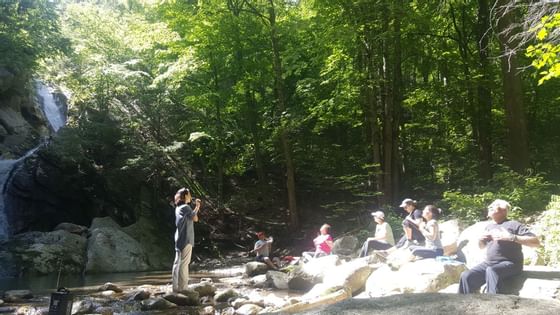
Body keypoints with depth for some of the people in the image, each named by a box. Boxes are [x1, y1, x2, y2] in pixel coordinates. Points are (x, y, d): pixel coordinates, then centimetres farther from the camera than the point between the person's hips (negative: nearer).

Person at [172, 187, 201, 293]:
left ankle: (176, 286, 15)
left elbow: (192, 217, 19)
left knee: (178, 262, 10)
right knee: (184, 263, -7)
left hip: (180, 239, 10)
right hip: (186, 239, -10)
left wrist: (197, 207, 16)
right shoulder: (185, 207, -12)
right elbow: (195, 219, -12)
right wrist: (197, 207, 2)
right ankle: (182, 287, -4)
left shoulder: (178, 208, 16)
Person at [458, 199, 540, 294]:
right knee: (466, 276, -19)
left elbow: (536, 242, -11)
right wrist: (480, 240, 8)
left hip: (509, 263, -6)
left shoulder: (513, 225, -2)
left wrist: (511, 237, -21)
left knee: (491, 271, -38)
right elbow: (482, 246, 33)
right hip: (489, 263, 6)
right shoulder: (489, 226, 18)